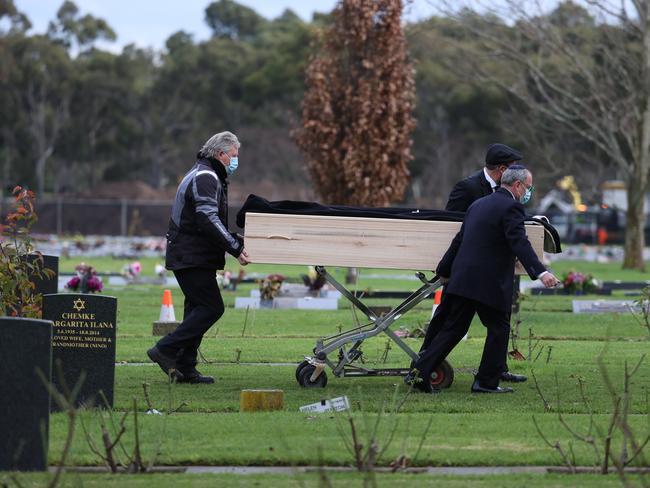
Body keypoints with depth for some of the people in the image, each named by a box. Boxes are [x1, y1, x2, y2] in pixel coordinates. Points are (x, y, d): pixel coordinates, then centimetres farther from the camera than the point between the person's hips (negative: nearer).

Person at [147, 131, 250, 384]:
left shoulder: (204, 175, 22)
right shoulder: (205, 177, -14)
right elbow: (208, 220, -24)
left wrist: (235, 241, 17)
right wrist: (235, 248, -24)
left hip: (186, 256, 11)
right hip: (193, 258, -11)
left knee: (198, 308, 11)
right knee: (211, 308, -12)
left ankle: (185, 368, 11)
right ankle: (166, 350, -14)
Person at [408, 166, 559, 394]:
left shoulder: (479, 204, 18)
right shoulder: (511, 207, -8)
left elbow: (459, 240, 25)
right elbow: (519, 242, -23)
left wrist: (444, 270, 35)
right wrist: (541, 272, -32)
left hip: (462, 279, 8)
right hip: (489, 283, -8)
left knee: (452, 329, 12)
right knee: (499, 329, 8)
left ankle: (420, 373, 5)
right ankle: (487, 382, 8)